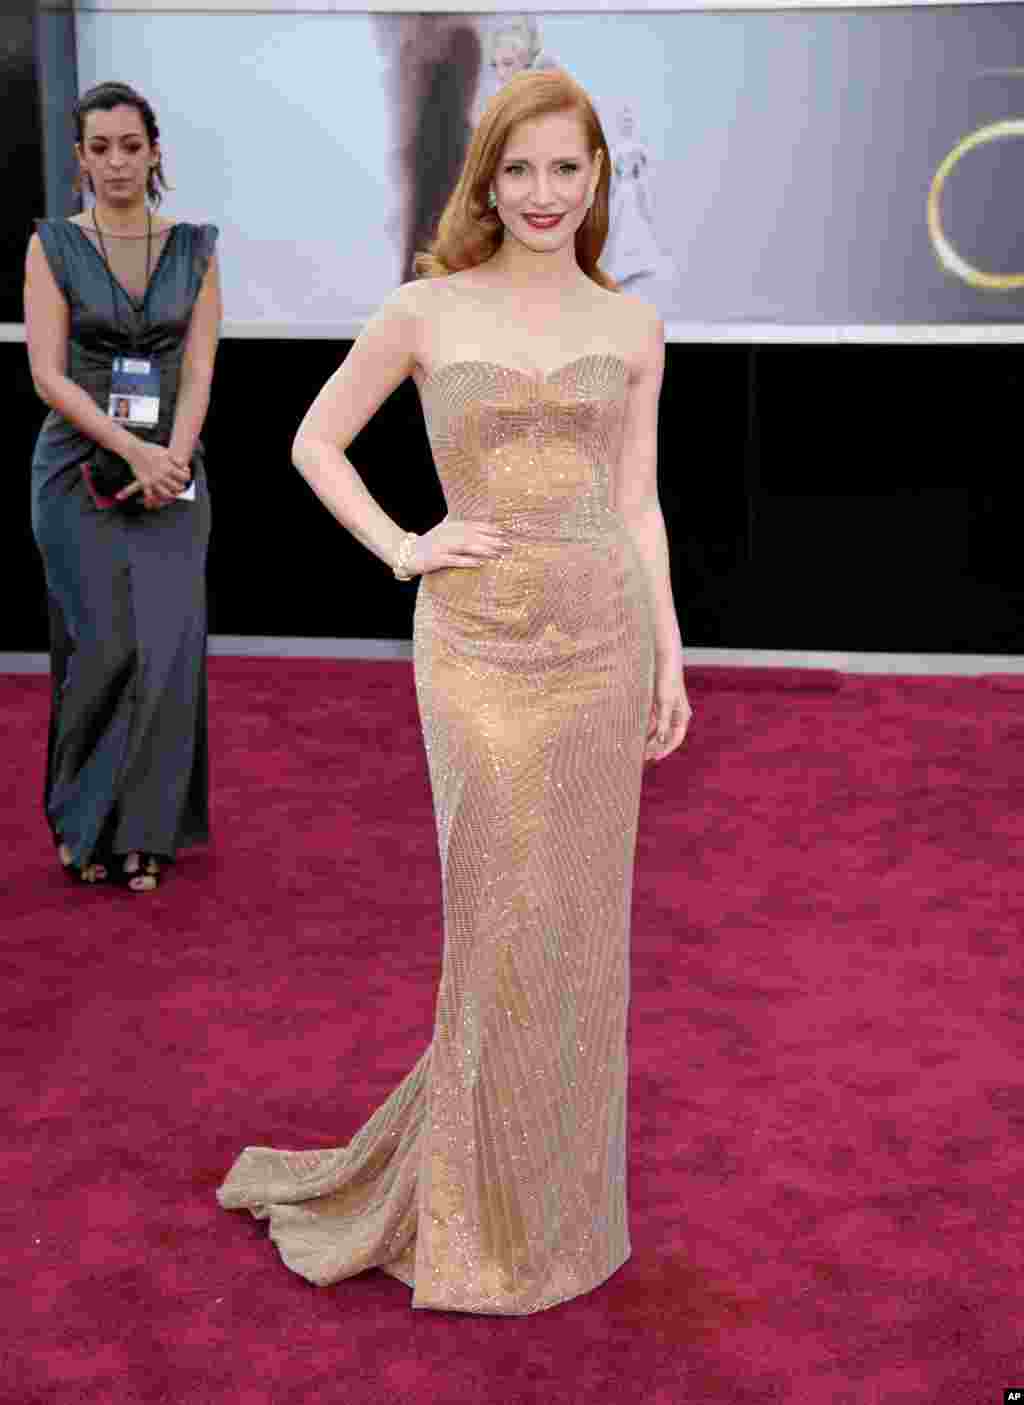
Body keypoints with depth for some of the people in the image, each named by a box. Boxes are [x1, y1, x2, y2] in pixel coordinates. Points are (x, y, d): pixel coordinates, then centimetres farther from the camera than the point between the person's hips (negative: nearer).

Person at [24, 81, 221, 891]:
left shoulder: (194, 249, 7)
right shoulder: (53, 246, 1)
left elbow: (198, 372, 0)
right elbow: (48, 376, -7)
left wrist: (173, 461, -15)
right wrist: (133, 451, -18)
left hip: (173, 472, 2)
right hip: (81, 471, -2)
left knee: (168, 647, -5)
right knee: (109, 646, -6)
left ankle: (140, 833, 8)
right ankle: (83, 822, 15)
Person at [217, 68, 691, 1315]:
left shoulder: (630, 327, 8)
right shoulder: (426, 311, 0)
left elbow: (638, 504, 10)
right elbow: (315, 441, 9)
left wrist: (670, 655, 5)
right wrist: (401, 550, -3)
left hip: (601, 638, 3)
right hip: (476, 645, -2)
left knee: (581, 918, 9)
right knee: (505, 921, -1)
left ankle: (560, 1189, 28)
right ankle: (489, 1219, 20)